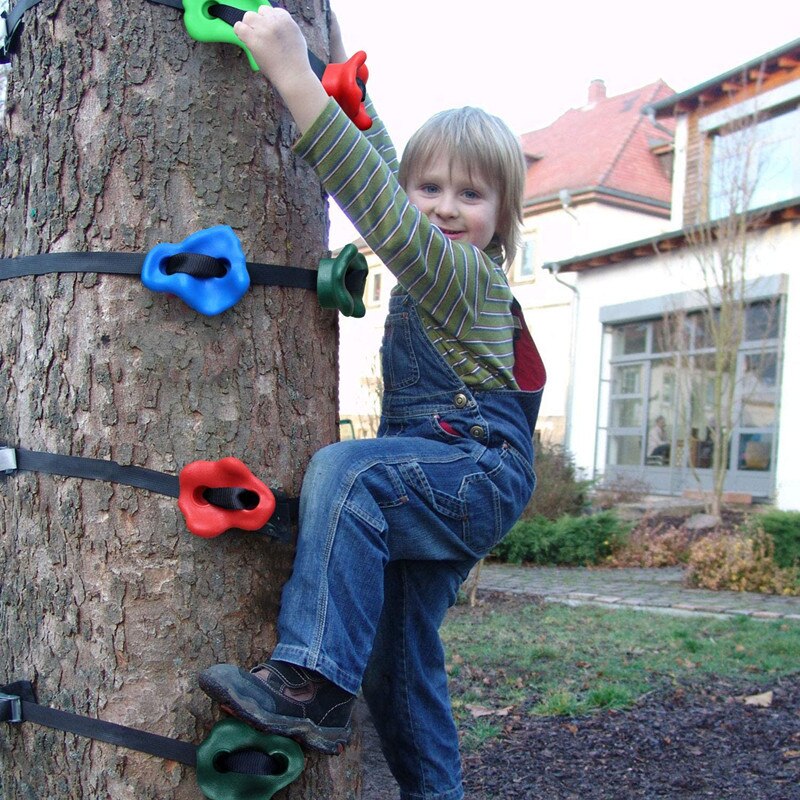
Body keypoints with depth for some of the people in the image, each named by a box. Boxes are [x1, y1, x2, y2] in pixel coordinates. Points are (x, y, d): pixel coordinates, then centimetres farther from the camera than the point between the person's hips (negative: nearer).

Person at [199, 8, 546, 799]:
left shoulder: (467, 275, -11)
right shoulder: (436, 272, 14)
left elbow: (381, 212, -29)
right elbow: (382, 163, 26)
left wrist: (296, 78, -33)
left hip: (479, 471, -10)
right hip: (438, 484, 10)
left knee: (344, 469, -34)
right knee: (396, 661, 12)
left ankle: (310, 683, -35)